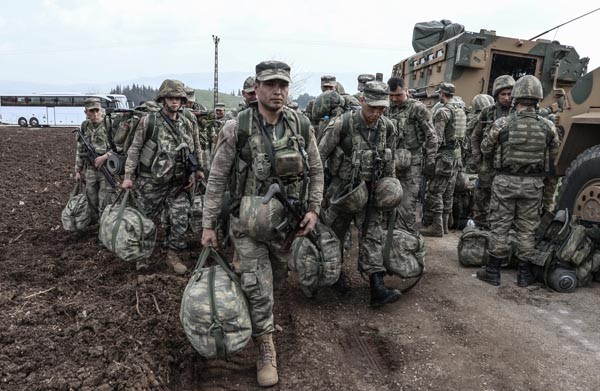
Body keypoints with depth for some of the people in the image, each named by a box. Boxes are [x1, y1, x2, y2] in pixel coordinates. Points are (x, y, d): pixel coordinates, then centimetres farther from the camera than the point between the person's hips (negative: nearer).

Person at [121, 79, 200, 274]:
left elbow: (195, 150, 13)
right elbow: (135, 149, -5)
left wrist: (193, 173, 5)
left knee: (180, 219, -1)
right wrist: (128, 176, -8)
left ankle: (173, 255, 17)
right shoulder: (149, 121, -8)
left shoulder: (187, 123, 4)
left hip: (177, 183, 3)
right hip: (151, 181, -3)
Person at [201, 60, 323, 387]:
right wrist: (208, 225, -8)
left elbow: (316, 170, 5)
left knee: (276, 278, 21)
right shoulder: (236, 129, -13)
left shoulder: (302, 125, -5)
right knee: (258, 287, -2)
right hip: (248, 223, -3)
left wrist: (313, 209, -5)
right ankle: (266, 351, 18)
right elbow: (217, 179, -8)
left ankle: (256, 318, 52)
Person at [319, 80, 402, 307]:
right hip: (342, 187, -3)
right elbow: (319, 156, -14)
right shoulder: (343, 124, -18)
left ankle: (377, 288, -2)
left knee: (373, 235, -3)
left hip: (370, 189, 3)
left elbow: (389, 162, 11)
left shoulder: (387, 128, -3)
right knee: (334, 234, 10)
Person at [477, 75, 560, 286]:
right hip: (533, 184, 2)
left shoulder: (502, 124, -11)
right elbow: (554, 155, 8)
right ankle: (524, 274, 20)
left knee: (500, 227, 7)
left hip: (505, 182, -2)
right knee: (527, 229, 11)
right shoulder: (548, 126, -4)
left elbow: (485, 149, 2)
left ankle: (493, 271, 13)